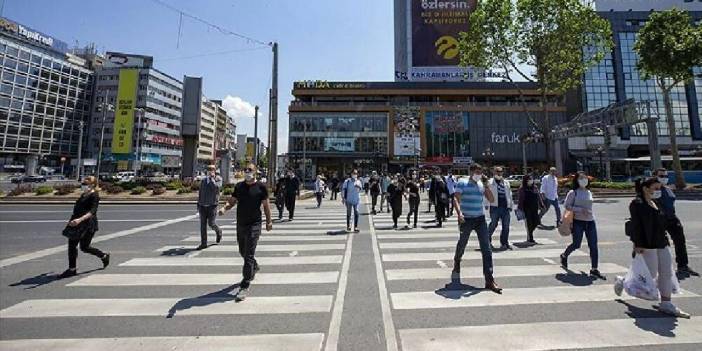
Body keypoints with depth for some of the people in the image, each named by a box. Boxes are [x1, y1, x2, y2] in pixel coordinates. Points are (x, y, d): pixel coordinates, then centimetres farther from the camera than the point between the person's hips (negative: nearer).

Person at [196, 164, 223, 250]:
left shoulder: (218, 179, -2)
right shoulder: (203, 179, 11)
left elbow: (215, 187, -23)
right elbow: (200, 192, 17)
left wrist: (212, 177, -13)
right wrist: (198, 204, 15)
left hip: (212, 205, -4)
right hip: (202, 205, 4)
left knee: (211, 224, -4)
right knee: (202, 225, 4)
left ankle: (218, 231, 29)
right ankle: (203, 243, 12)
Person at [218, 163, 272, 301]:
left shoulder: (261, 187, -6)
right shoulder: (239, 186, 7)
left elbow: (266, 205, -1)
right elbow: (232, 201, 10)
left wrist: (268, 221, 1)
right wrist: (224, 208, -12)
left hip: (254, 225, -6)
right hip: (240, 224, 6)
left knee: (249, 256, -6)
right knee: (242, 252, 22)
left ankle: (245, 287, 3)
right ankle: (254, 267, 50)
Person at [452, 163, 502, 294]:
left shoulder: (482, 185, 10)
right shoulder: (462, 183, -4)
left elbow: (491, 200, 6)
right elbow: (456, 199, -13)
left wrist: (486, 185, -4)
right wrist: (459, 212, -28)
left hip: (480, 219, 4)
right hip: (466, 219, -3)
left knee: (487, 249, -4)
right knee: (462, 244, 15)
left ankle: (489, 279, 0)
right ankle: (457, 261, 47)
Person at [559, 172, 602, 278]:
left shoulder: (589, 192, 13)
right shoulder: (573, 192, -5)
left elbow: (588, 206, 22)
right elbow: (567, 205, -10)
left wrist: (588, 212, 14)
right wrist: (581, 210, -19)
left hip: (590, 221, 5)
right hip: (578, 221, -5)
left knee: (593, 245, 0)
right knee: (576, 244, 0)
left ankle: (594, 270, 7)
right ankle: (564, 256, 29)